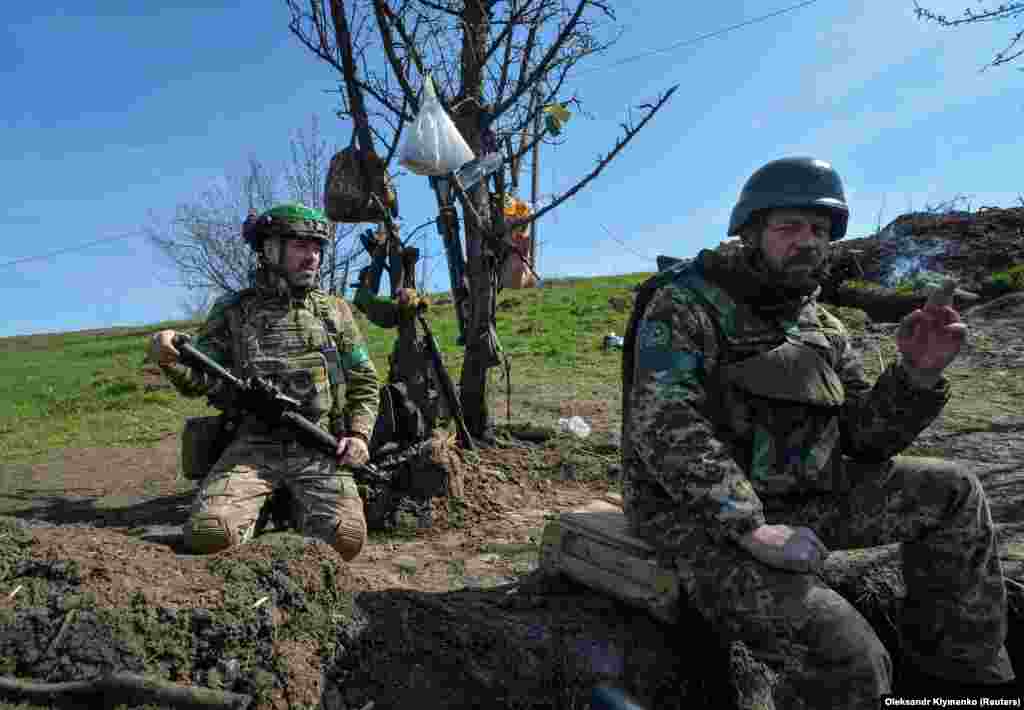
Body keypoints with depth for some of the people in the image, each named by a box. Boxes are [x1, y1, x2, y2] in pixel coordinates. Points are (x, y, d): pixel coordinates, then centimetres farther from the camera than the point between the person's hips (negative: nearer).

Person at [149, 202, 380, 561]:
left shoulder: (334, 310, 12)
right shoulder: (233, 311, 9)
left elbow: (364, 382, 13)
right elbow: (201, 381, 5)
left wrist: (359, 434, -2)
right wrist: (171, 360, -17)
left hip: (320, 450, 1)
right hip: (253, 446, 0)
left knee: (346, 537, -20)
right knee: (209, 532, -23)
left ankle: (296, 507, 10)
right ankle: (260, 506, 8)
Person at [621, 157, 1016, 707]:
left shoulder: (821, 327, 12)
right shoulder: (685, 303, -10)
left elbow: (863, 434, 9)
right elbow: (664, 424, -23)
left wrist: (916, 372, -9)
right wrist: (750, 528, -29)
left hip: (795, 499, 8)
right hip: (702, 517, -7)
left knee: (953, 492, 5)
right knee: (848, 658, -26)